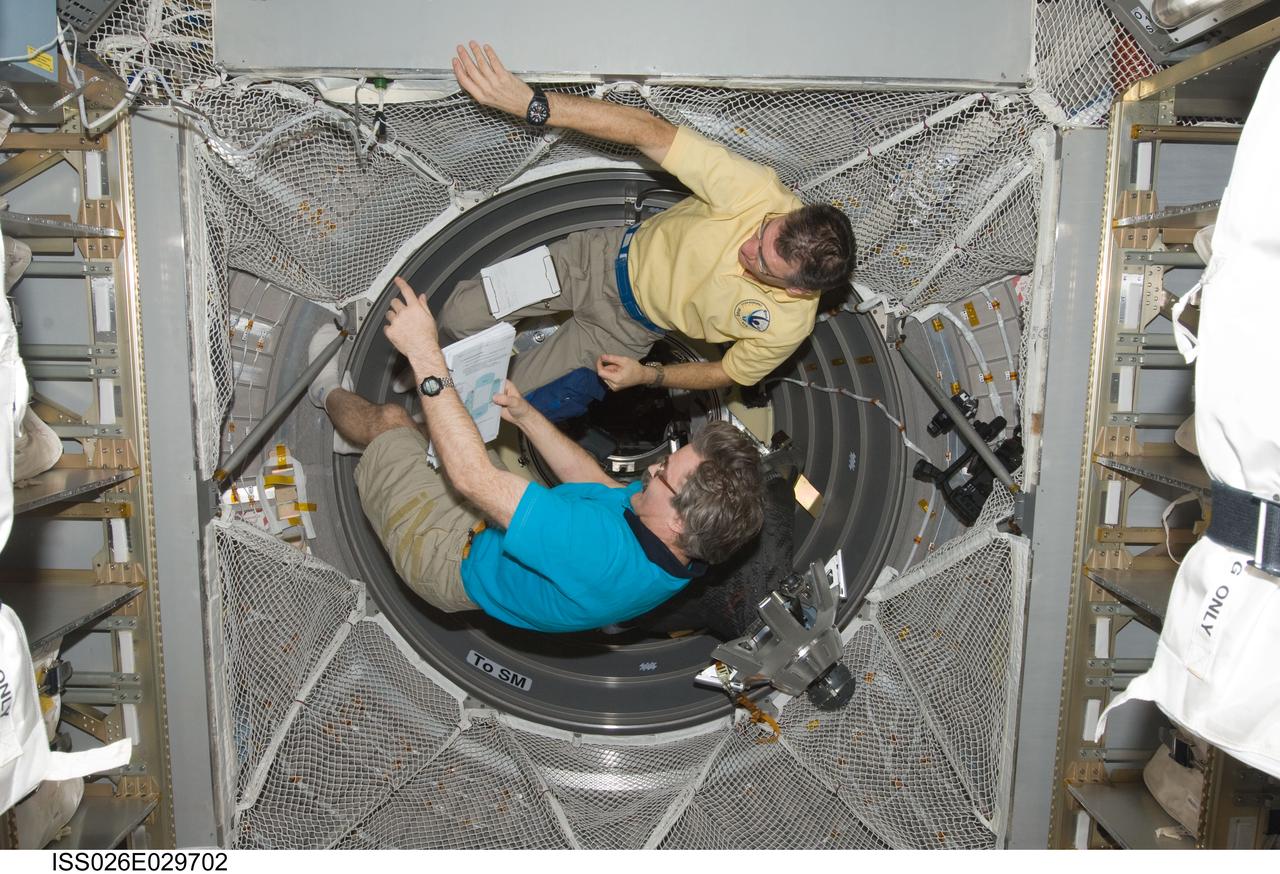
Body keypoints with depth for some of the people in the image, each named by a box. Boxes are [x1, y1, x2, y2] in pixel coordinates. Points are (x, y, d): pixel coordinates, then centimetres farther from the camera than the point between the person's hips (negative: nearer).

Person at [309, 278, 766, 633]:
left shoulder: (602, 550, -48)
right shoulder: (688, 550, -22)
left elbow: (474, 476, -46)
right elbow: (597, 482, -3)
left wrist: (426, 356, -42)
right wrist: (526, 415, -3)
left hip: (453, 561, -6)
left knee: (389, 418, 7)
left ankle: (328, 394, 40)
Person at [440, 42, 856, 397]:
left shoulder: (787, 327, -27)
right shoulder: (757, 192, -32)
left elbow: (731, 373, -6)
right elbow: (653, 134, -33)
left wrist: (648, 376, -15)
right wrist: (531, 103, -40)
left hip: (630, 327, 0)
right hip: (608, 257, 1)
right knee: (459, 317, 0)